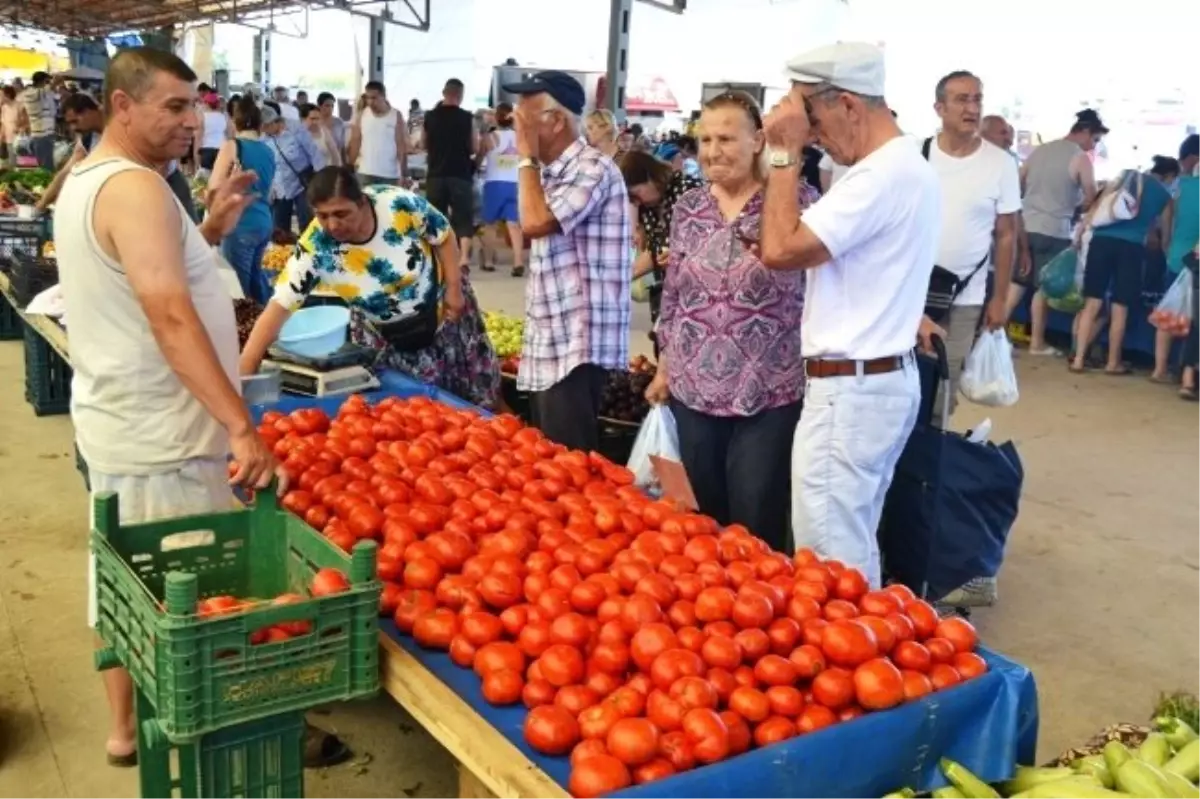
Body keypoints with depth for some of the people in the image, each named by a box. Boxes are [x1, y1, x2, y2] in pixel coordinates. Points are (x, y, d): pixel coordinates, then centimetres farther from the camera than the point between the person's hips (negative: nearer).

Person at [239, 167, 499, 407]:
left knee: (472, 390, 12)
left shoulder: (400, 204, -31)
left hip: (441, 309, 0)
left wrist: (454, 288, -14)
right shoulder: (315, 249, -29)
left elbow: (444, 237, -12)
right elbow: (278, 308, -28)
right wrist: (244, 372, -32)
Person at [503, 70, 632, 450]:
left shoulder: (593, 169, -15)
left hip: (578, 346, -9)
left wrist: (527, 157, -14)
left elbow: (535, 223, -24)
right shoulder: (551, 172, 15)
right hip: (548, 343, 10)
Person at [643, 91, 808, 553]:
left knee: (756, 524, 4)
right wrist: (664, 367, 15)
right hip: (694, 390, 5)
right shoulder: (688, 207, 7)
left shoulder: (793, 199, -6)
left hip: (769, 393, -4)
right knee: (699, 517, 15)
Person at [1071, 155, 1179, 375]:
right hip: (1132, 247, -2)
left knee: (1092, 303, 2)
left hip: (1103, 239, 2)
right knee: (1120, 308, 6)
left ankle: (1079, 359, 1)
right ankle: (1113, 363, 14)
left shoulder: (1128, 176, 17)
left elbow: (1099, 206, 8)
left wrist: (1080, 231, 6)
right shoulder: (1166, 196, 15)